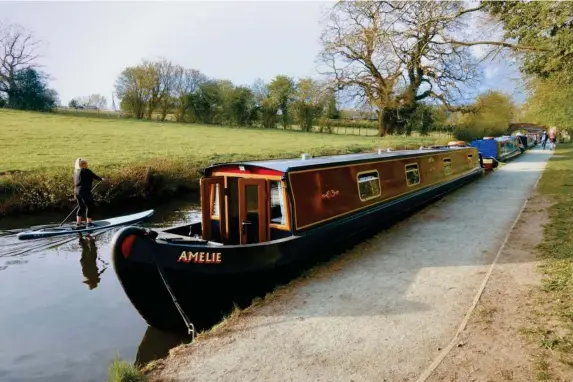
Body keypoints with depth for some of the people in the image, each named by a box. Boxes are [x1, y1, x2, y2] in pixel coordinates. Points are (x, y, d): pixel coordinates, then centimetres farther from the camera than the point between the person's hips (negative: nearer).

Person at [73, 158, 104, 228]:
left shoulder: (76, 172, 15)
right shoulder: (86, 171, -9)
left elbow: (75, 183, 20)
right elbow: (94, 176, -2)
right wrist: (101, 179, 17)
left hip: (77, 191, 9)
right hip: (84, 191, -9)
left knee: (81, 207, 17)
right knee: (89, 206, 0)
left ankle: (78, 223, 20)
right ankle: (89, 223, 2)